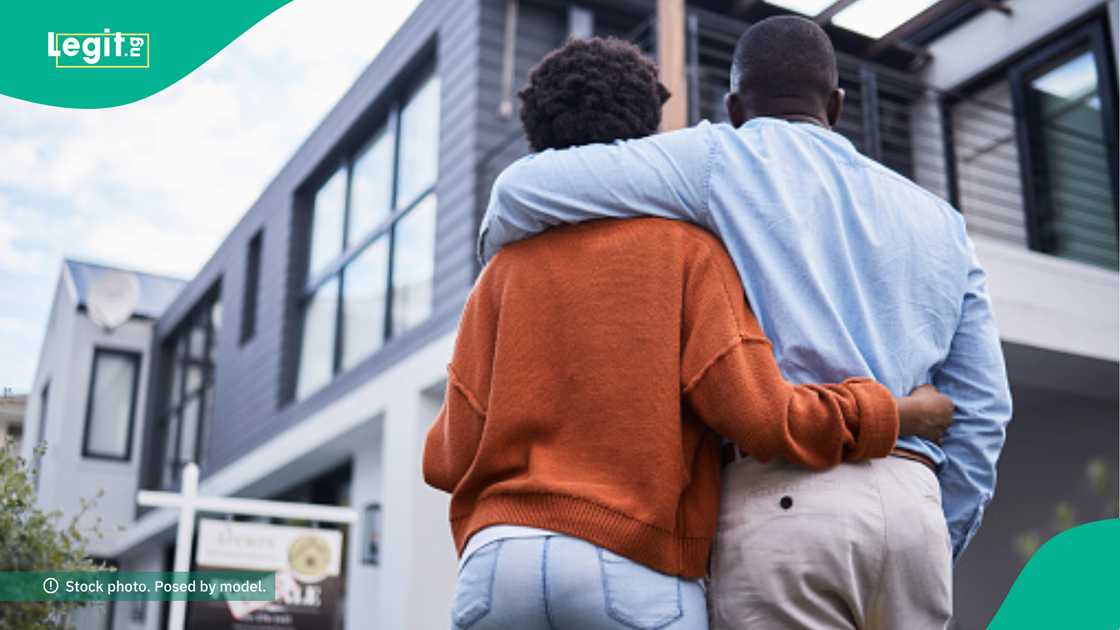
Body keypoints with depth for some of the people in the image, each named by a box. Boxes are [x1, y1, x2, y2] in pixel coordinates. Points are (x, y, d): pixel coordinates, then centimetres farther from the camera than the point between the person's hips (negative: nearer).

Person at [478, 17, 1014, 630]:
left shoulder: (726, 159, 7)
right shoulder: (937, 220, 22)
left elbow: (527, 188, 0)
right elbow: (981, 408, 15)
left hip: (783, 506, -5)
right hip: (913, 514, 5)